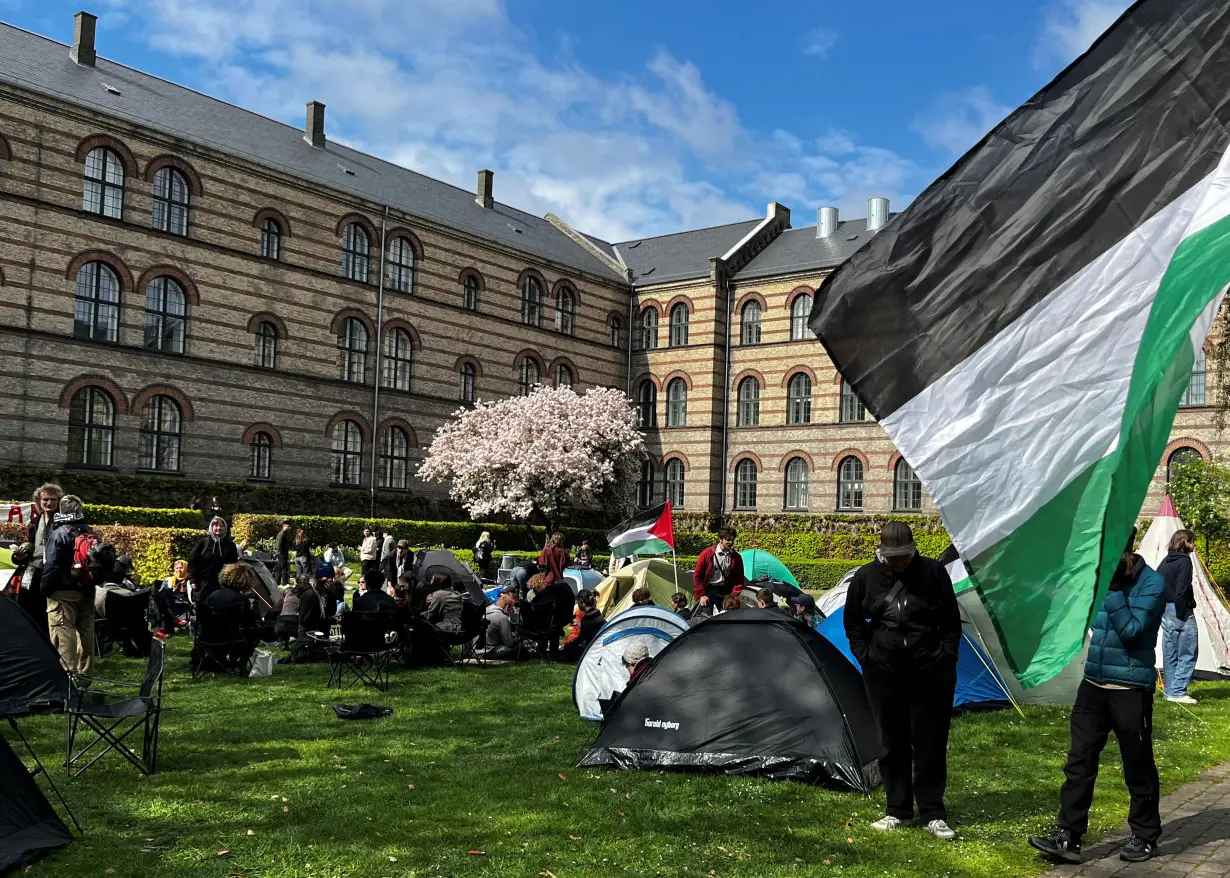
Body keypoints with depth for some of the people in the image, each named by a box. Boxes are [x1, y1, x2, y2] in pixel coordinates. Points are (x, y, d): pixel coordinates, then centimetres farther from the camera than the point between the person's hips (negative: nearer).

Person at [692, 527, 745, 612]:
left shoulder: (736, 557, 1)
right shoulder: (707, 554, -8)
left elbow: (739, 580, 6)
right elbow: (697, 576, -3)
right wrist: (701, 595, -6)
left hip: (726, 592, 3)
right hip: (708, 590, -3)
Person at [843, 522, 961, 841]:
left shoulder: (934, 572, -6)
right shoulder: (866, 577, -2)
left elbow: (952, 621, 4)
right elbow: (853, 623, 10)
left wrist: (947, 658, -2)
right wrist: (866, 658, 3)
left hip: (931, 672, -1)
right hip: (884, 672, 2)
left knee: (930, 743, 3)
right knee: (892, 742, 8)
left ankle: (933, 814, 13)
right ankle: (897, 809, 20)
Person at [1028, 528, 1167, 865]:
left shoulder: (1152, 583, -13)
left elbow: (1131, 630, -23)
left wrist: (1112, 588, -26)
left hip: (1131, 689, -5)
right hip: (1093, 684, 6)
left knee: (1137, 768, 8)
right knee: (1079, 761, 2)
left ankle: (1145, 837, 25)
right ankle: (1067, 837, 5)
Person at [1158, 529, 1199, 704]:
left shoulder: (1165, 561, 14)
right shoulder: (1184, 560, -12)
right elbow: (1181, 590, -19)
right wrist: (1181, 614, -17)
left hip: (1166, 610, 9)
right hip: (1180, 611, -9)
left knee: (1170, 653, 13)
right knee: (1187, 653, -3)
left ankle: (1169, 690, 18)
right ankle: (1177, 691, -6)